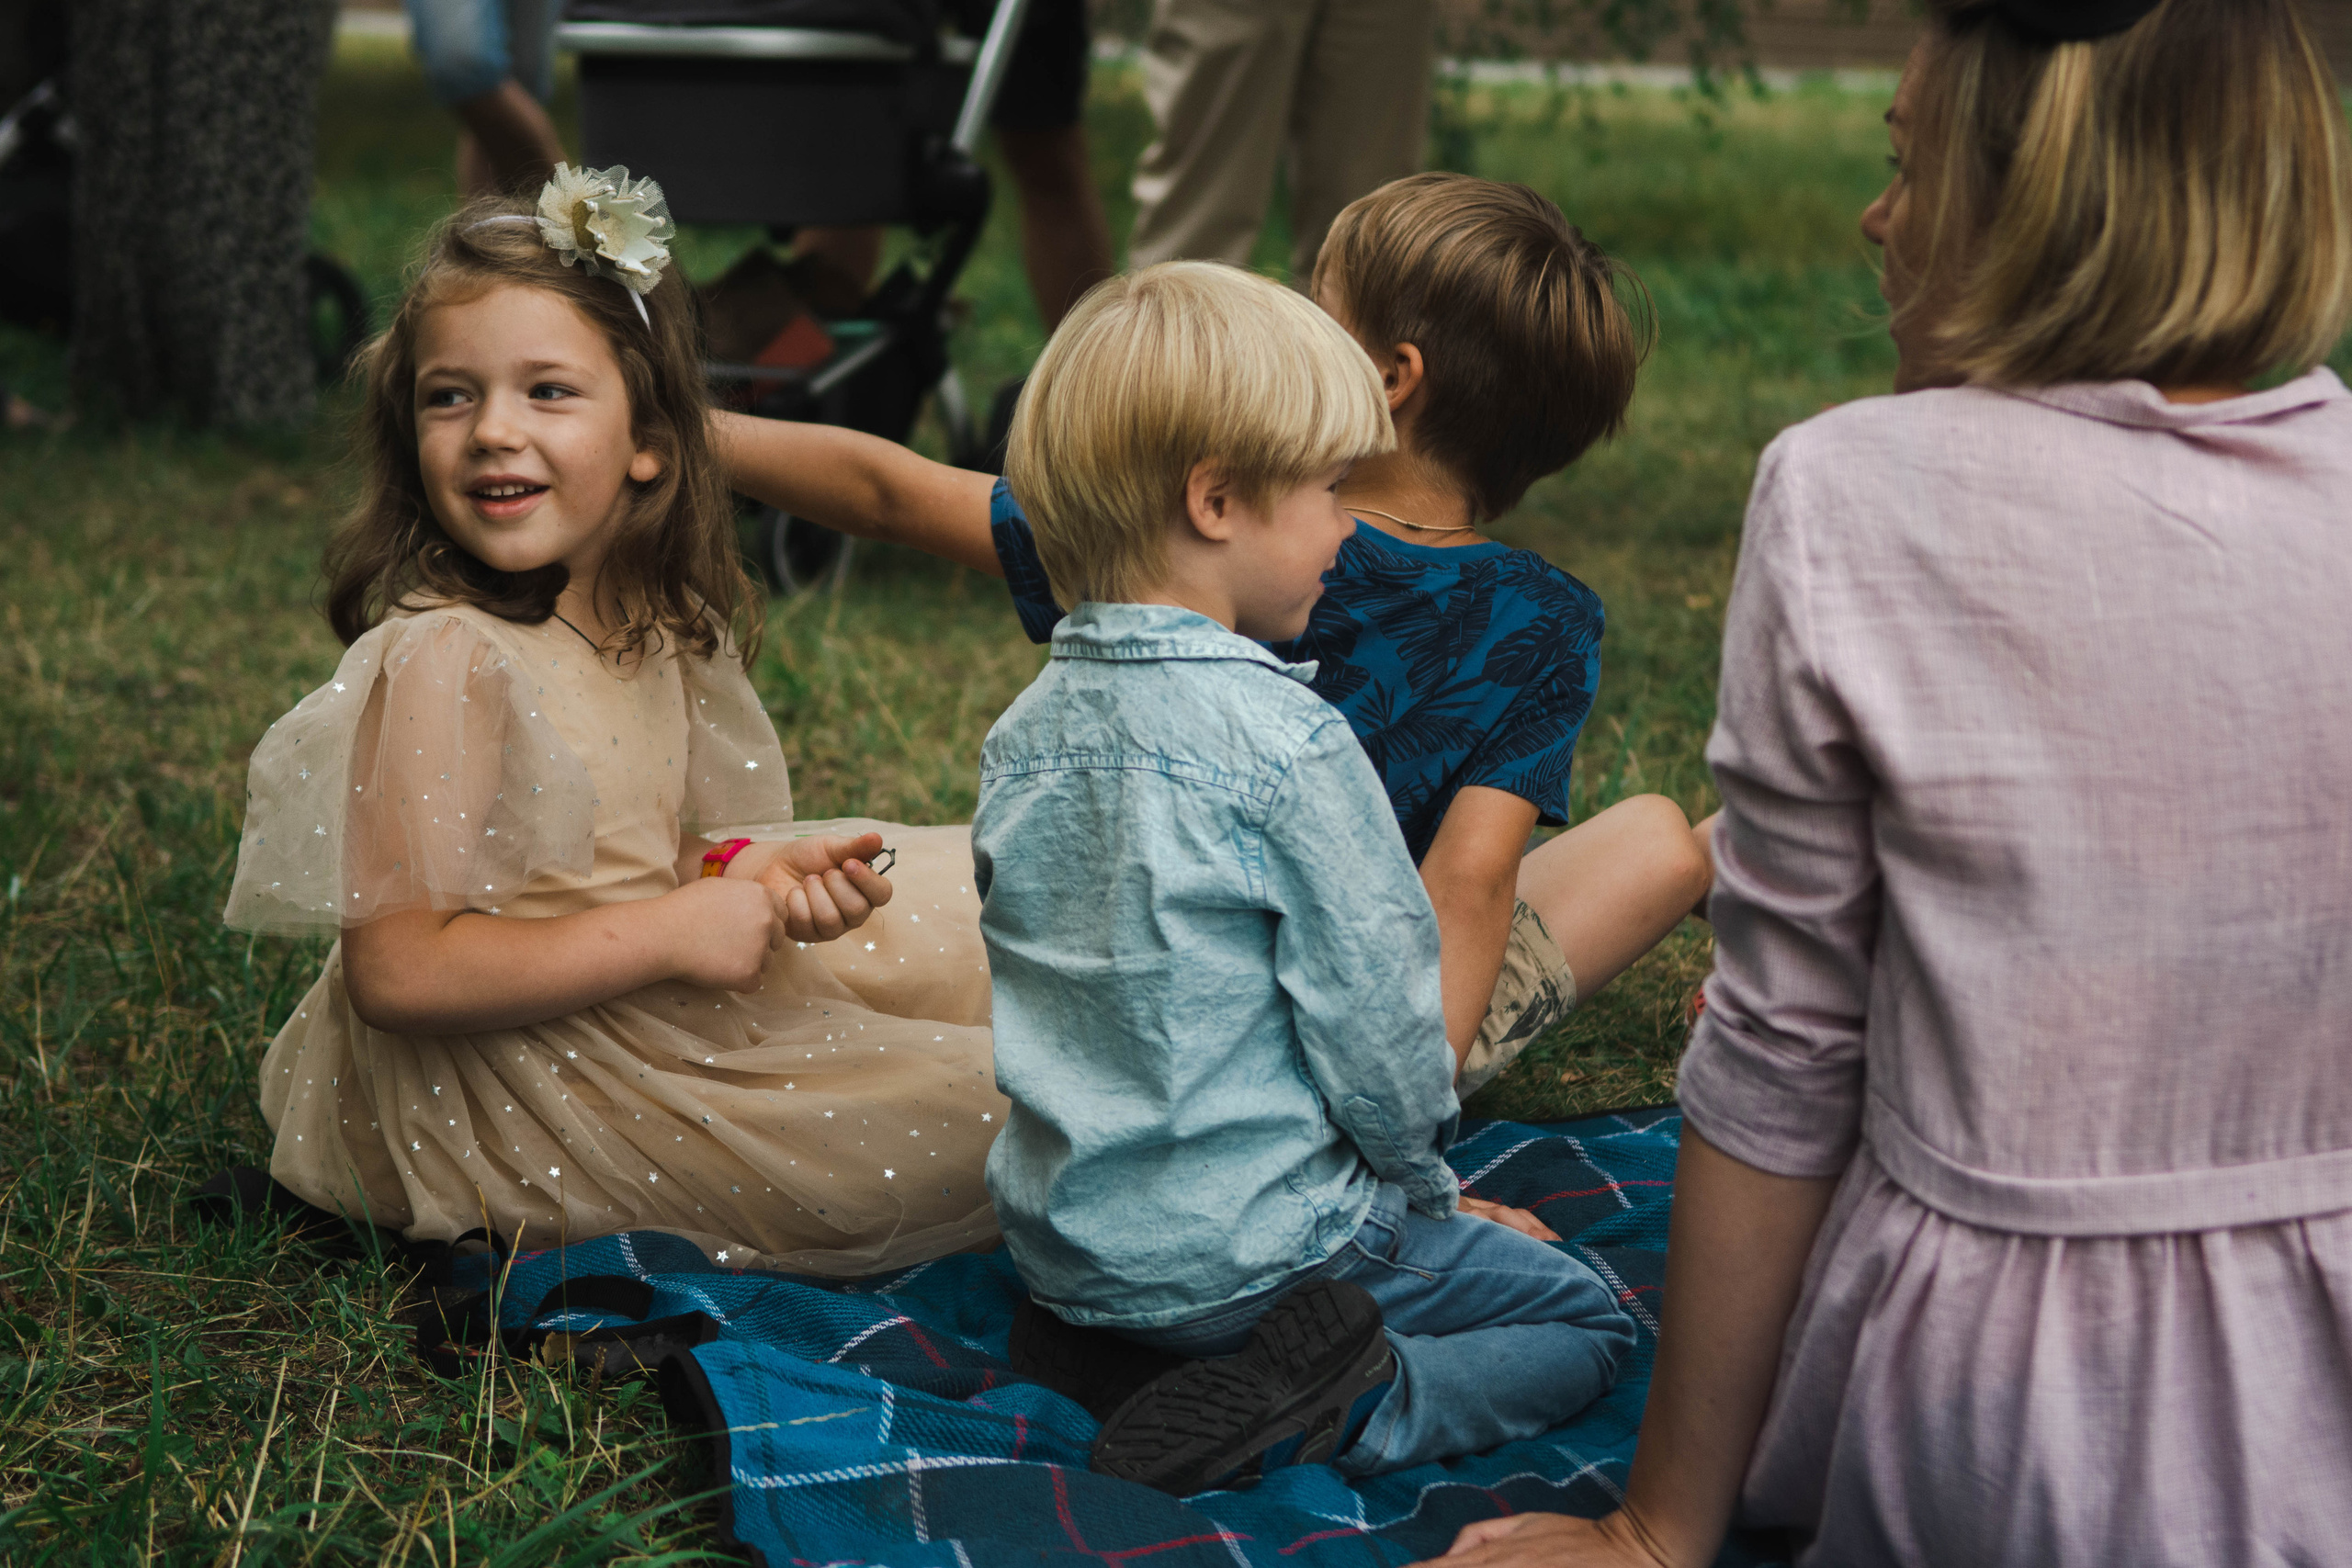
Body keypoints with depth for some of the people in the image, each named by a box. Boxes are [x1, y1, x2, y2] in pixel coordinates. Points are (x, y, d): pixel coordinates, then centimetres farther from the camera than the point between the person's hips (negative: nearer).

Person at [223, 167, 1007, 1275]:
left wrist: (751, 871, -7)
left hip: (649, 1008, 9)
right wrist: (673, 932, -22)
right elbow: (397, 970, -24)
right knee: (976, 1106, -10)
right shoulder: (440, 663, -22)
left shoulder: (654, 629, 2)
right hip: (508, 1091, -8)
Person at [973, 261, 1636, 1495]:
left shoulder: (1023, 731, 2)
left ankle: (1098, 1348, 10)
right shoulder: (1286, 744, -22)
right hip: (1252, 1247, -8)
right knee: (1586, 1319, 8)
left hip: (1054, 1239, 8)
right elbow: (1374, 1015, -17)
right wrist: (1428, 1184, 4)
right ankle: (1351, 1405, -14)